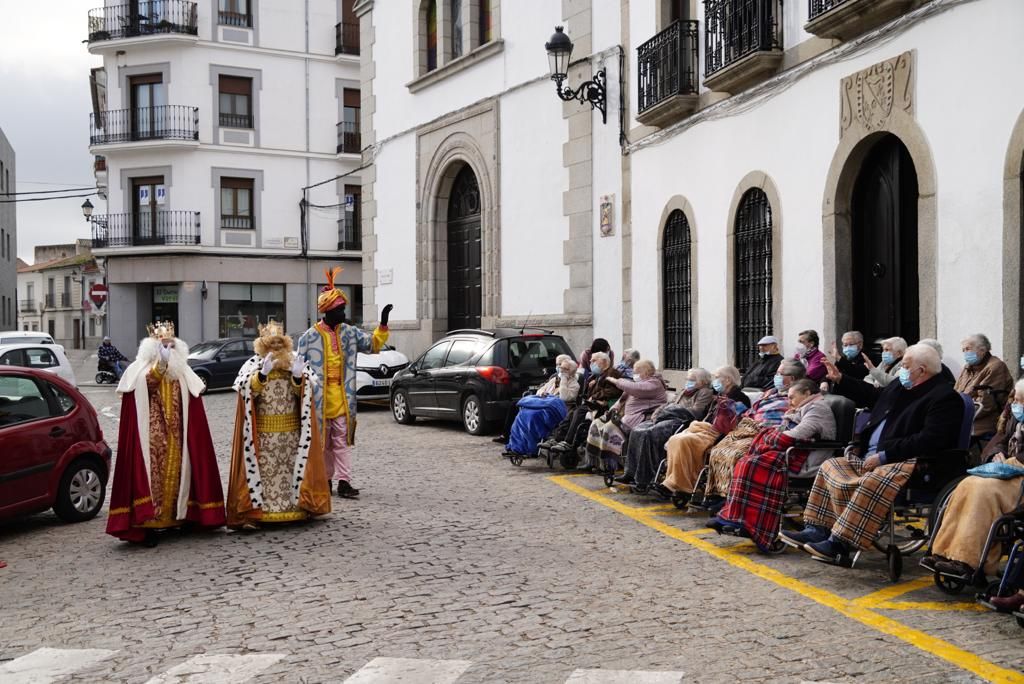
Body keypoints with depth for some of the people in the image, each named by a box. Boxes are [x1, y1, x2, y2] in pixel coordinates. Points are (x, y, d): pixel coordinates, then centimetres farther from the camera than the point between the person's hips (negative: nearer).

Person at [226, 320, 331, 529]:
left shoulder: (295, 363, 9)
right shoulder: (253, 364, 0)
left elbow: (302, 393, 4)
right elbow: (249, 390, -13)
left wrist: (298, 377, -16)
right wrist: (263, 373, -29)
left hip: (291, 428, 3)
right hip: (263, 430, -3)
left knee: (291, 466, 6)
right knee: (263, 469, -6)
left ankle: (297, 507, 13)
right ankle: (254, 512, -5)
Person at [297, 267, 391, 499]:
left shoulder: (349, 332, 8)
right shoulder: (310, 336, -4)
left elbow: (373, 344, 12)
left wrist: (383, 324, -3)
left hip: (343, 397, 3)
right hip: (320, 398, -3)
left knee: (342, 440, 1)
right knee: (322, 441, 7)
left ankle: (344, 481, 1)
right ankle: (325, 481, 18)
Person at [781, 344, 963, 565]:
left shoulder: (945, 398, -10)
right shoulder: (900, 387, 18)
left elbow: (930, 440, -22)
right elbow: (874, 396, 40)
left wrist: (884, 456, -23)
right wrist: (840, 380, 36)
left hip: (908, 463, -10)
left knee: (873, 481, -36)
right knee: (830, 466, 1)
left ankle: (840, 543, -35)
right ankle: (817, 531, -8)